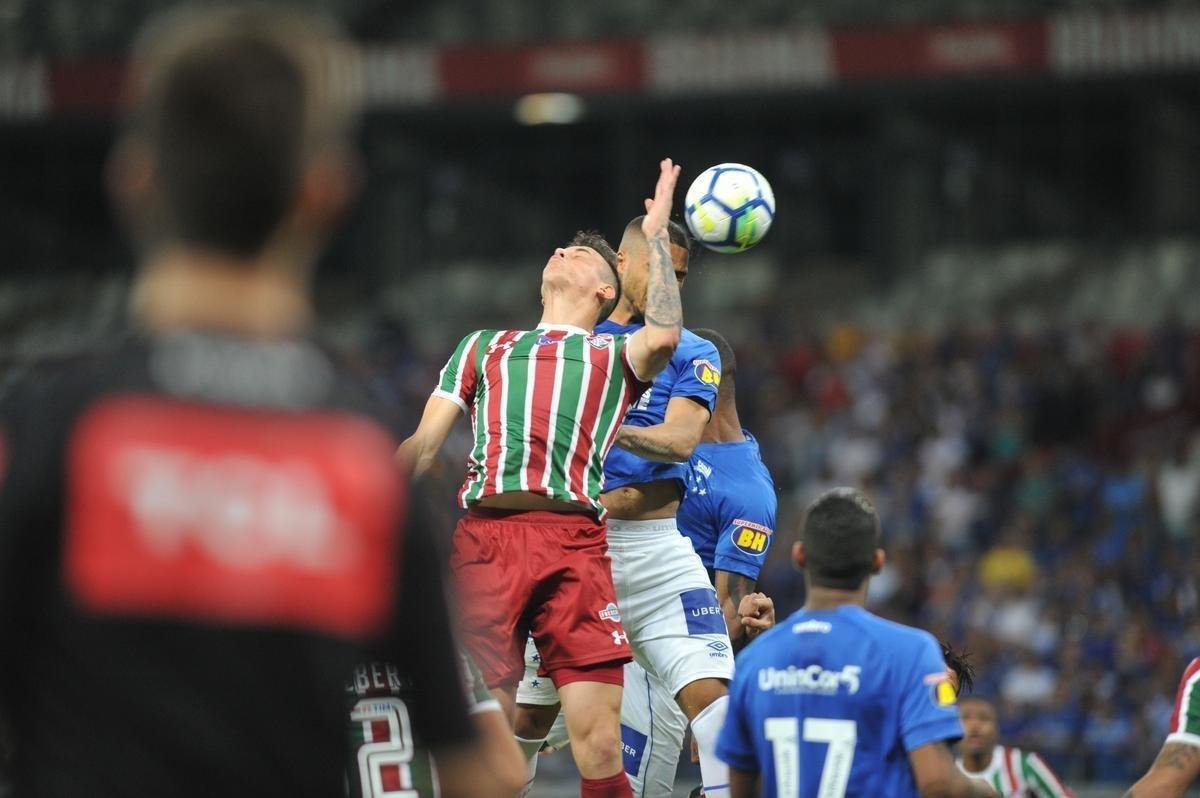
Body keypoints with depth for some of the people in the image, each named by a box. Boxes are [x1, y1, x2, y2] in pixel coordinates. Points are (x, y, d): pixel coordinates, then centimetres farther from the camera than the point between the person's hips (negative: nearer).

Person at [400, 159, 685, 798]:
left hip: (575, 540, -1)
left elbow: (663, 336, 1)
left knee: (599, 745, -12)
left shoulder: (615, 355, 24)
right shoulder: (485, 345, 31)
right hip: (485, 535, 1)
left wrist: (655, 237, 14)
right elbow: (424, 445, 24)